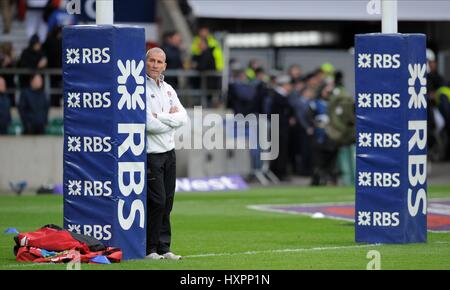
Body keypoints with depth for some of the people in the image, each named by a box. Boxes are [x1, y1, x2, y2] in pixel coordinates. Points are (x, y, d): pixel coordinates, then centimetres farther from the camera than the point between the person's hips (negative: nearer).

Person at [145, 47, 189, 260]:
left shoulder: (168, 89, 15)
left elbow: (183, 118, 3)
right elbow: (149, 124, -18)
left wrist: (160, 117, -11)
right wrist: (171, 118, -3)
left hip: (169, 152, 7)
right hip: (150, 154, -7)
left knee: (167, 202, 8)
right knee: (156, 201, -10)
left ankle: (163, 248, 13)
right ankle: (148, 249, -3)